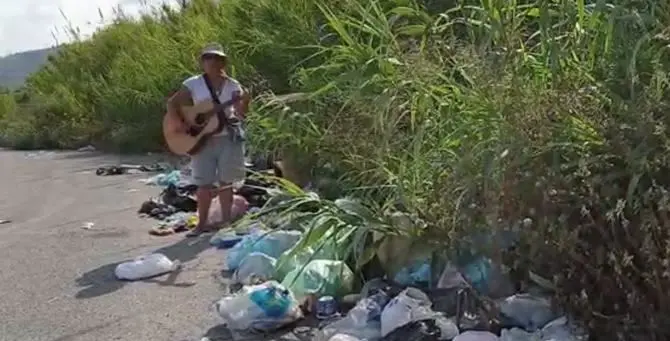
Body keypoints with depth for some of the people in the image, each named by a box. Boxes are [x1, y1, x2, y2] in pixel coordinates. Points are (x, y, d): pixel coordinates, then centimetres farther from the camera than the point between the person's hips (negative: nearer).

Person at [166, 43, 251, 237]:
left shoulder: (233, 85, 2)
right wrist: (180, 124, -14)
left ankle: (226, 221, 16)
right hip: (203, 140, -1)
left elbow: (240, 115, 0)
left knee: (225, 182, 6)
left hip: (227, 138, 1)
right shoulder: (193, 84, -1)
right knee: (204, 184, 1)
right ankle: (202, 223, 11)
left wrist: (244, 102, -21)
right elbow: (172, 104, -1)